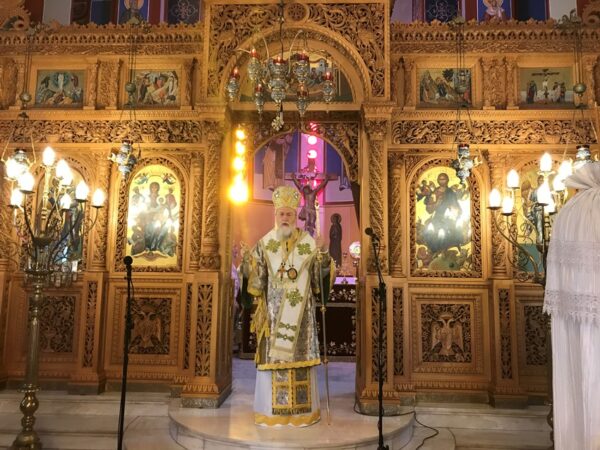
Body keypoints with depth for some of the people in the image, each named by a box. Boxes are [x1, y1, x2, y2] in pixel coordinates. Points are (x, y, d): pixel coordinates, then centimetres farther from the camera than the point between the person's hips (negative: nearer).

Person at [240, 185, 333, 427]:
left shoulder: (308, 242, 2)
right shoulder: (265, 243, 2)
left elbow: (318, 273, 2)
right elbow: (256, 276, 0)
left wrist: (325, 261, -16)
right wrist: (246, 260, -17)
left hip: (300, 312, 0)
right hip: (274, 310, 0)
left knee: (300, 356, 4)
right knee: (272, 356, 3)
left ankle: (302, 410, 17)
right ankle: (270, 410, 16)